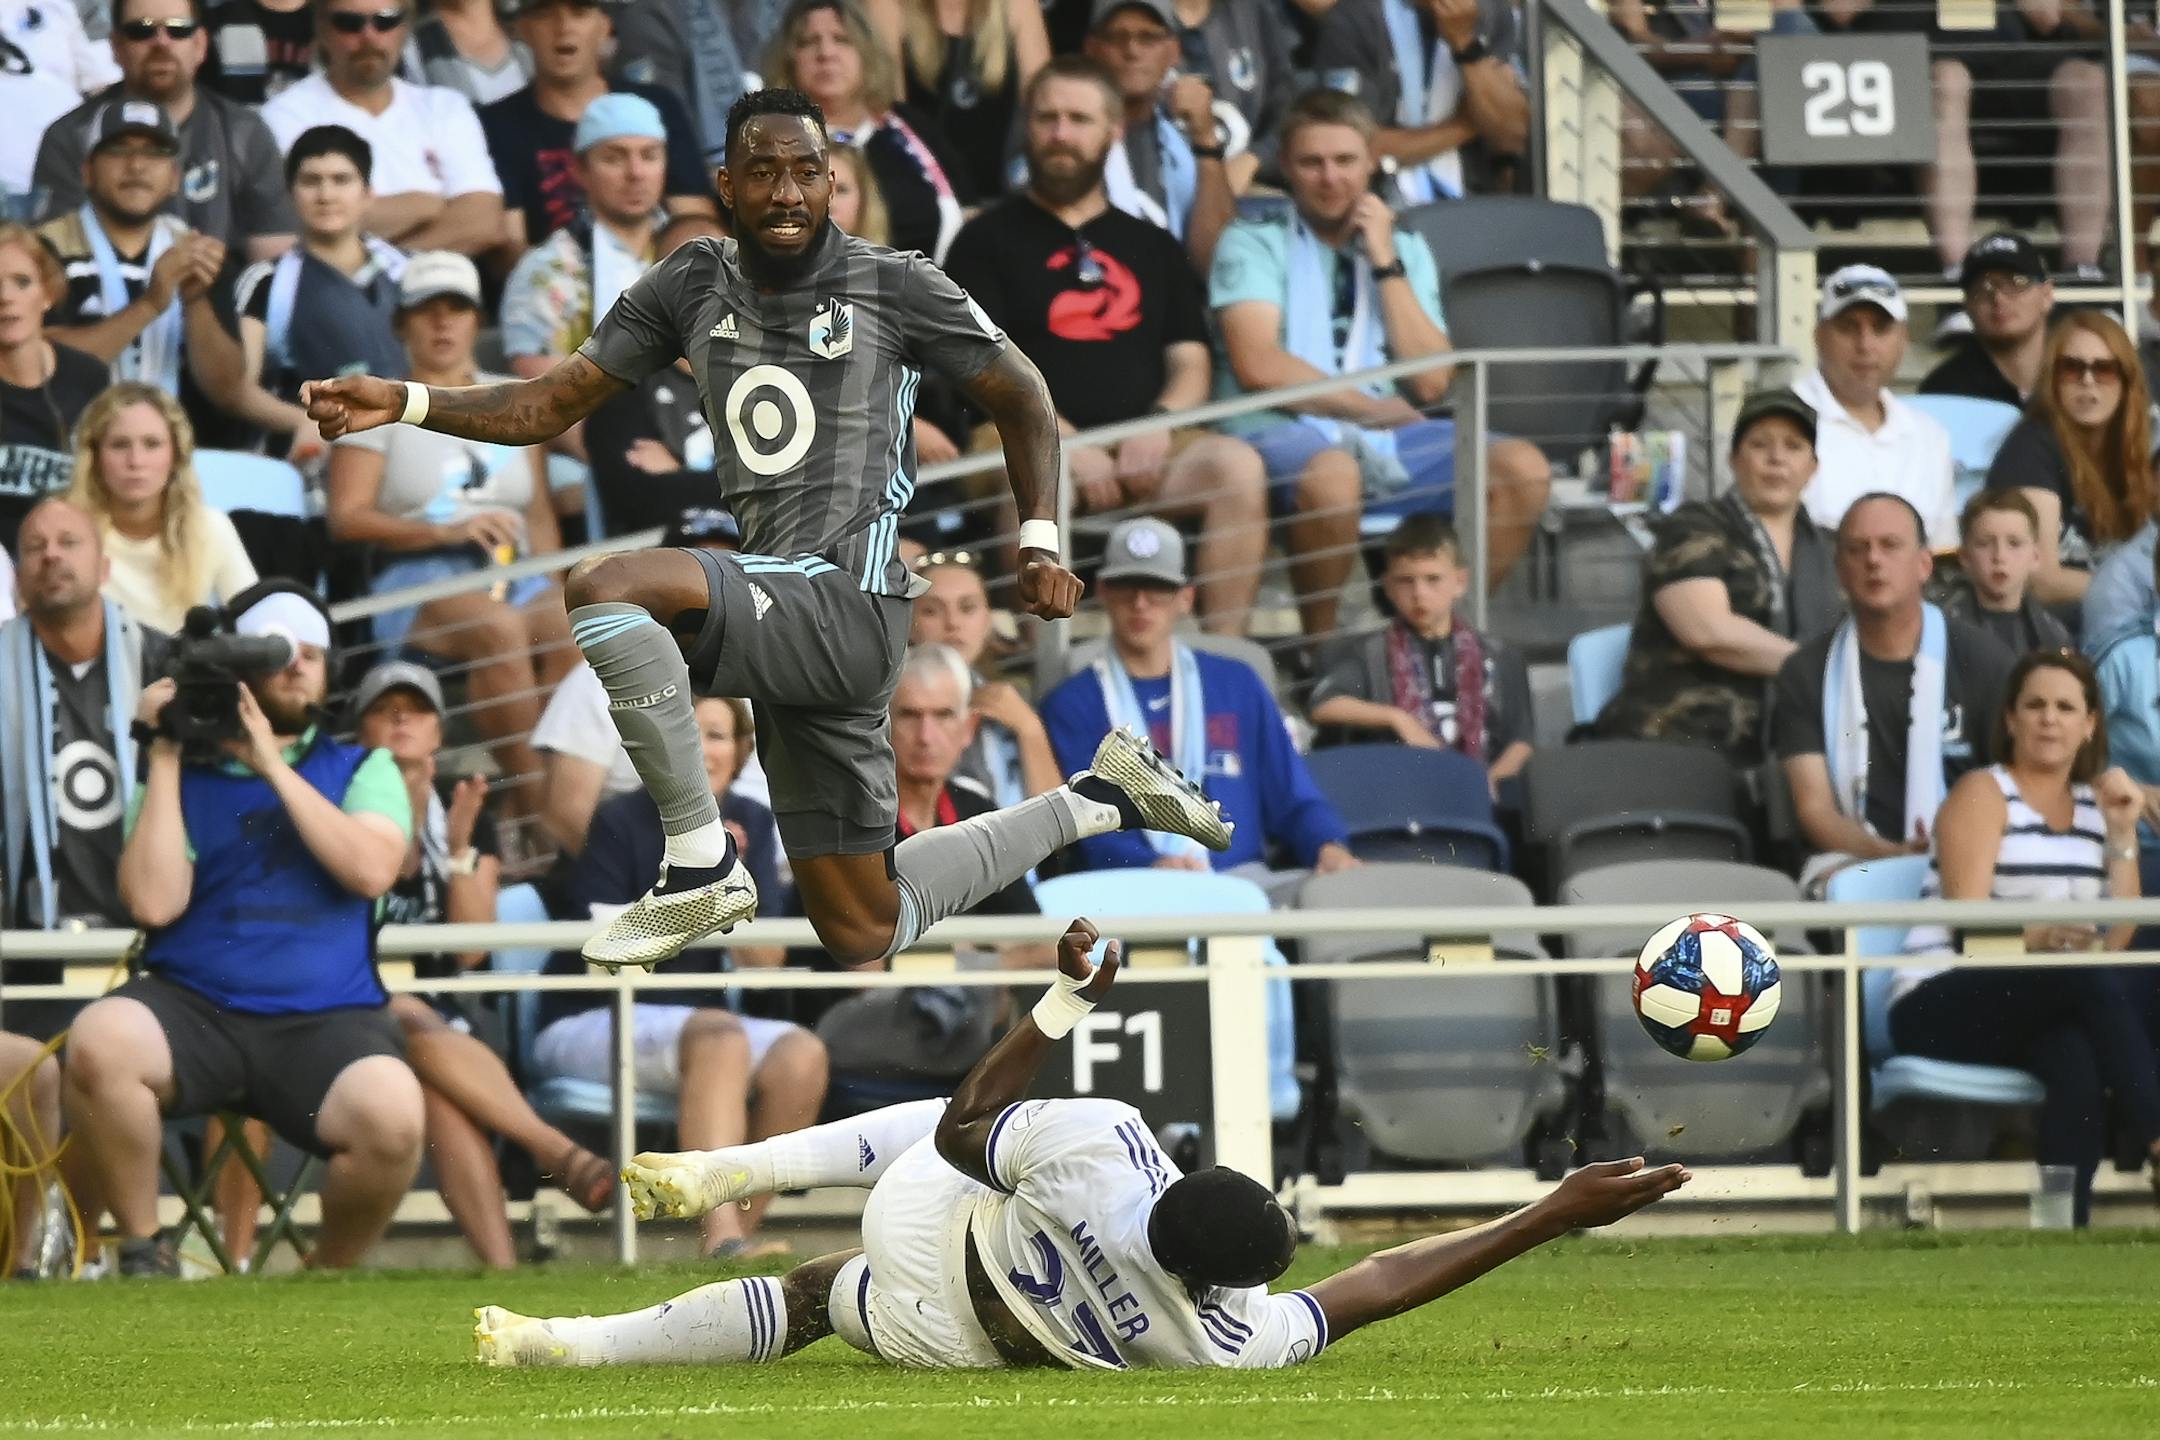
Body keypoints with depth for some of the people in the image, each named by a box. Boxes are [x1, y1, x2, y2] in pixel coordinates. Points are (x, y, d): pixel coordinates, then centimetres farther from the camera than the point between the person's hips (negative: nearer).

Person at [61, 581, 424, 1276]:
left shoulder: (362, 769, 17)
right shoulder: (187, 775, 15)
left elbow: (371, 869, -4)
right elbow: (154, 902, -2)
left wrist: (272, 764, -3)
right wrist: (164, 757, 1)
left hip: (326, 1017, 0)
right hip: (193, 1005, 0)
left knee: (392, 1114, -34)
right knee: (98, 1040, -34)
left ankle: (326, 1274, -2)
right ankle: (142, 1253, -12)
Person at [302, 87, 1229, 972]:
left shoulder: (893, 288, -4)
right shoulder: (692, 284, 9)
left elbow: (1021, 401, 6)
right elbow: (552, 405, 10)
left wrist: (1040, 545, -6)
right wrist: (402, 403, -3)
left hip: (844, 600, -7)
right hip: (777, 606, 7)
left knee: (605, 591, -30)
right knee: (862, 937, 12)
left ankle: (701, 864, -19)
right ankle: (1103, 799, 31)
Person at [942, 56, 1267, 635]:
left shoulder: (1151, 246, 24)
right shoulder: (988, 239, 12)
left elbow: (1191, 364, 18)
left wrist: (1160, 421, -6)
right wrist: (1064, 442, -15)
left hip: (1146, 444, 3)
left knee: (1238, 465, -27)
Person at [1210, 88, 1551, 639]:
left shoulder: (1404, 248, 19)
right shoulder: (1254, 243, 7)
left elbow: (1430, 383, 7)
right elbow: (1258, 366, -9)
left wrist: (1385, 264, 2)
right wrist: (1377, 409, -6)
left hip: (1387, 436, 5)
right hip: (1281, 432, -5)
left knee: (1523, 467, -21)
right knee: (1332, 473, -41)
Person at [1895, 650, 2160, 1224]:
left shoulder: (2095, 805, 17)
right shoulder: (1984, 794, 2)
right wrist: (2037, 938, -31)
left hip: (2043, 1018, 4)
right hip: (1942, 1008, -4)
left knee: (2076, 1062, -35)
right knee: (2095, 983, -34)